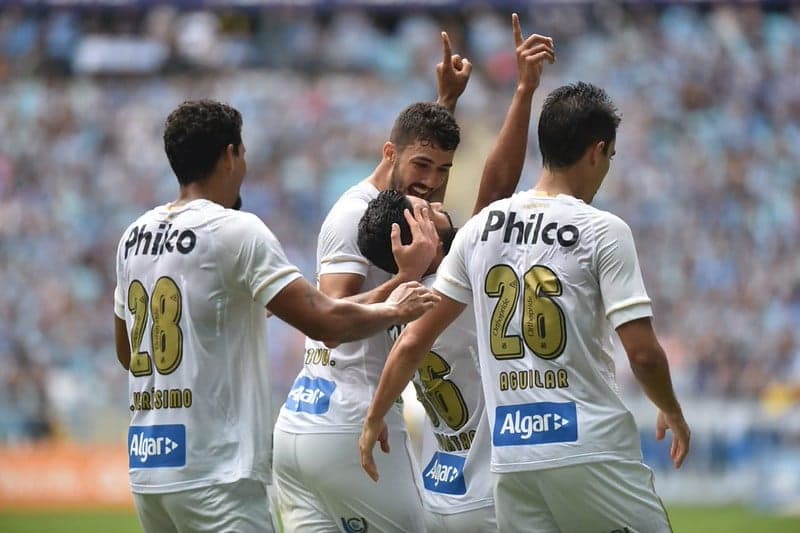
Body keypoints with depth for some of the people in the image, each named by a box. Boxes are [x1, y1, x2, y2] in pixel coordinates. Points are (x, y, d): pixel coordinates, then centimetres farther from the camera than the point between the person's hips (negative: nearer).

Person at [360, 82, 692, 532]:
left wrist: (375, 418, 23)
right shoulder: (603, 230, -5)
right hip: (593, 451, -5)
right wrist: (672, 412, 9)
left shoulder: (480, 228, 9)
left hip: (511, 456, 5)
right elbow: (643, 352, -10)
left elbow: (414, 340, 11)